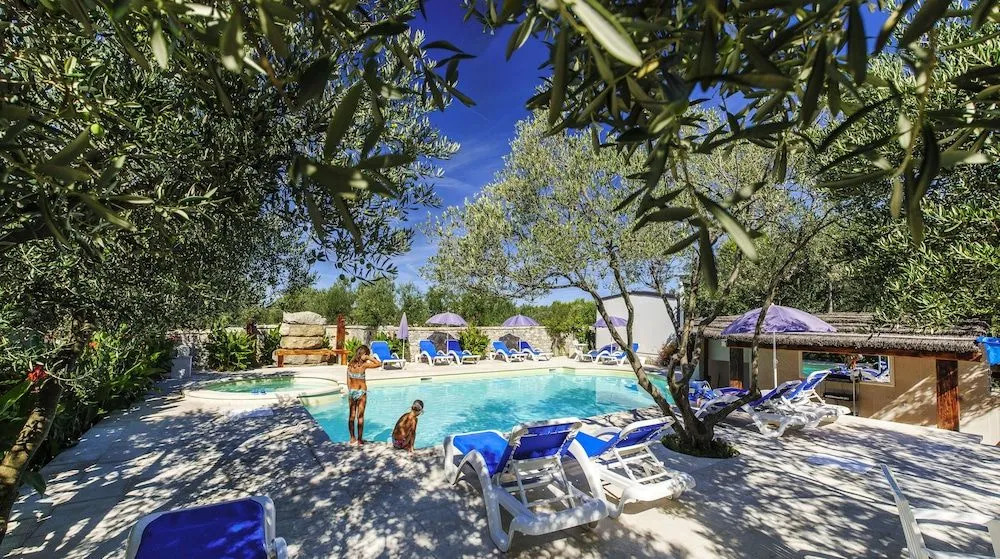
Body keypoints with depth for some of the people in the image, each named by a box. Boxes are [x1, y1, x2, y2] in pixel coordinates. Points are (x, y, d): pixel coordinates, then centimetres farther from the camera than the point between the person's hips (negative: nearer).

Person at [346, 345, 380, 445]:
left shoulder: (350, 364, -2)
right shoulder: (363, 365, -16)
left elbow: (348, 381, 5)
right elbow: (378, 364, -9)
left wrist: (350, 391, 15)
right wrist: (369, 357, -12)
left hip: (351, 391, 4)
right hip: (361, 392, -4)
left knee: (351, 416, 12)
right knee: (360, 416, 4)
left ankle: (352, 438, 21)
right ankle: (360, 439, 11)